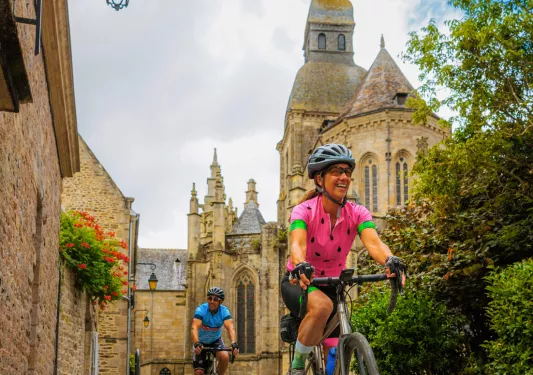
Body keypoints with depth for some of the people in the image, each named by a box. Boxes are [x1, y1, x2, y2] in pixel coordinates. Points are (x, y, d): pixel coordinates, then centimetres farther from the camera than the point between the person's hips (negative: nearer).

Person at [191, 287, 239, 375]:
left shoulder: (224, 311, -21)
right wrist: (196, 343, -58)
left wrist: (233, 343, -54)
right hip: (201, 342, -1)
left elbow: (230, 328, -35)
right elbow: (194, 328, -40)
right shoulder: (201, 309, -26)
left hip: (216, 341, 1)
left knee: (225, 357, -28)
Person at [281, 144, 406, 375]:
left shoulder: (357, 213, -14)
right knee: (322, 305, -37)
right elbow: (297, 244, -40)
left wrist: (390, 261, -55)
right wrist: (300, 267, -63)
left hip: (332, 285, 4)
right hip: (299, 283, -4)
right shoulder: (304, 210, -21)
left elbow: (373, 242, -32)